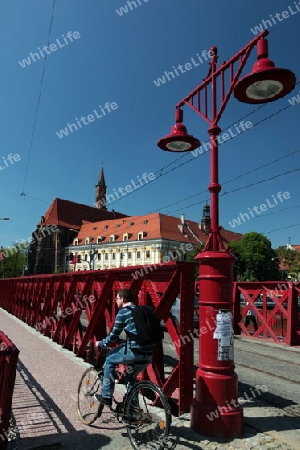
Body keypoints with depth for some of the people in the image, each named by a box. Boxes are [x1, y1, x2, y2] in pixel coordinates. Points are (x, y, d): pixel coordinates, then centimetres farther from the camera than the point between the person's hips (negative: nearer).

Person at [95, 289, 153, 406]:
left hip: (135, 351, -7)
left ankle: (106, 396, 22)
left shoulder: (123, 312, -2)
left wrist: (100, 343, 18)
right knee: (130, 376, 29)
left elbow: (113, 337, 0)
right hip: (149, 354, 7)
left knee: (110, 360, 17)